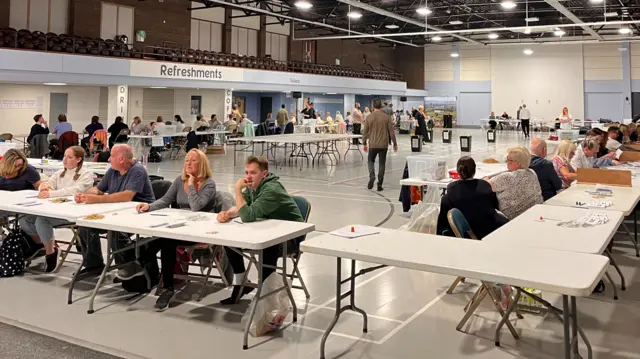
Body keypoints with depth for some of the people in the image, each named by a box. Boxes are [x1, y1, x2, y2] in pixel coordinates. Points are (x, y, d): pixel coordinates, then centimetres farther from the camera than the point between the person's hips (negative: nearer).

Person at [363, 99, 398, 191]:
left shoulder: (369, 117, -3)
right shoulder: (386, 117, -3)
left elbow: (365, 132, 1)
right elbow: (391, 132, -2)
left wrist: (364, 143, 12)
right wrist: (395, 143, 8)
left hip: (373, 144, 0)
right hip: (384, 144, 0)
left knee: (371, 161, 19)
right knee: (382, 163, 8)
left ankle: (372, 176, -6)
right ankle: (379, 184, 7)